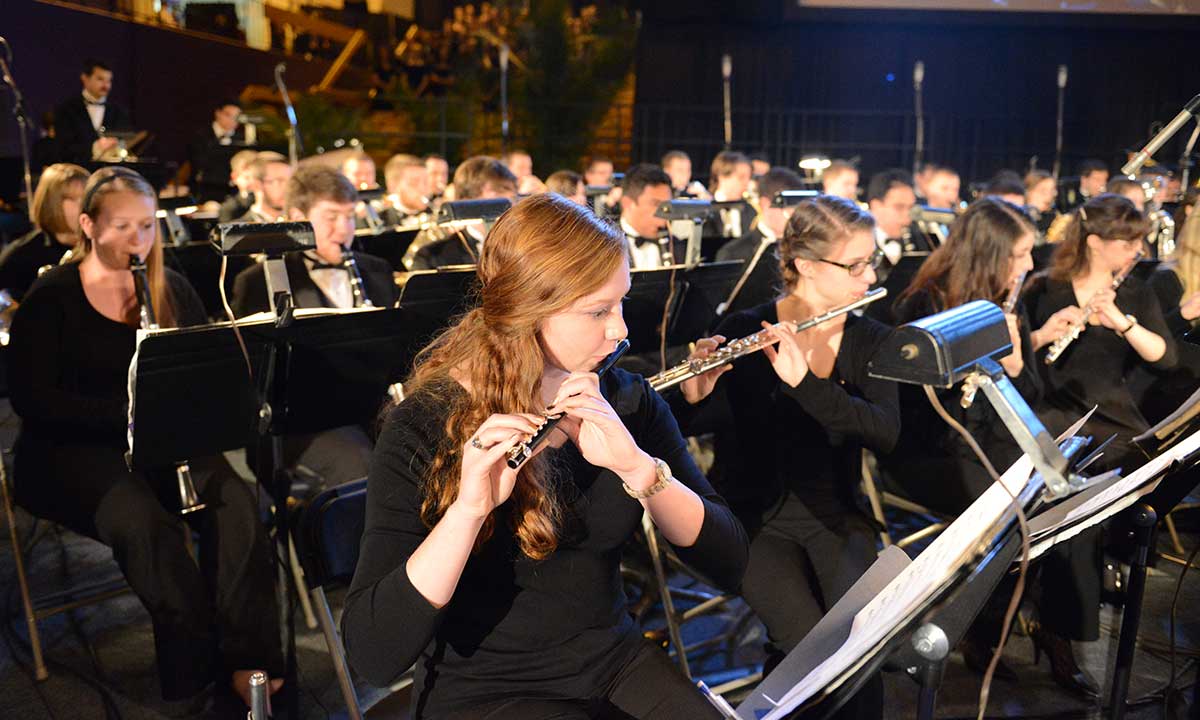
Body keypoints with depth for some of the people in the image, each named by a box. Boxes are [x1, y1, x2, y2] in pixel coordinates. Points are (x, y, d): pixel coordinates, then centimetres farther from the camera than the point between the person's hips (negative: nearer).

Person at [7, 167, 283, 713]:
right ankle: (197, 668, -20)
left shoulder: (171, 290, 11)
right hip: (74, 449, -3)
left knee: (236, 504, -28)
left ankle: (247, 663, -23)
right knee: (141, 519, -35)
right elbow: (33, 399, -10)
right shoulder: (51, 298, -2)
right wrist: (127, 409, -23)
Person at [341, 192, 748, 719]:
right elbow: (372, 655, -22)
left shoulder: (627, 401, -3)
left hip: (618, 665, 4)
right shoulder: (422, 428, -16)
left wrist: (637, 466, -24)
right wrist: (467, 510, -36)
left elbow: (728, 563, -8)